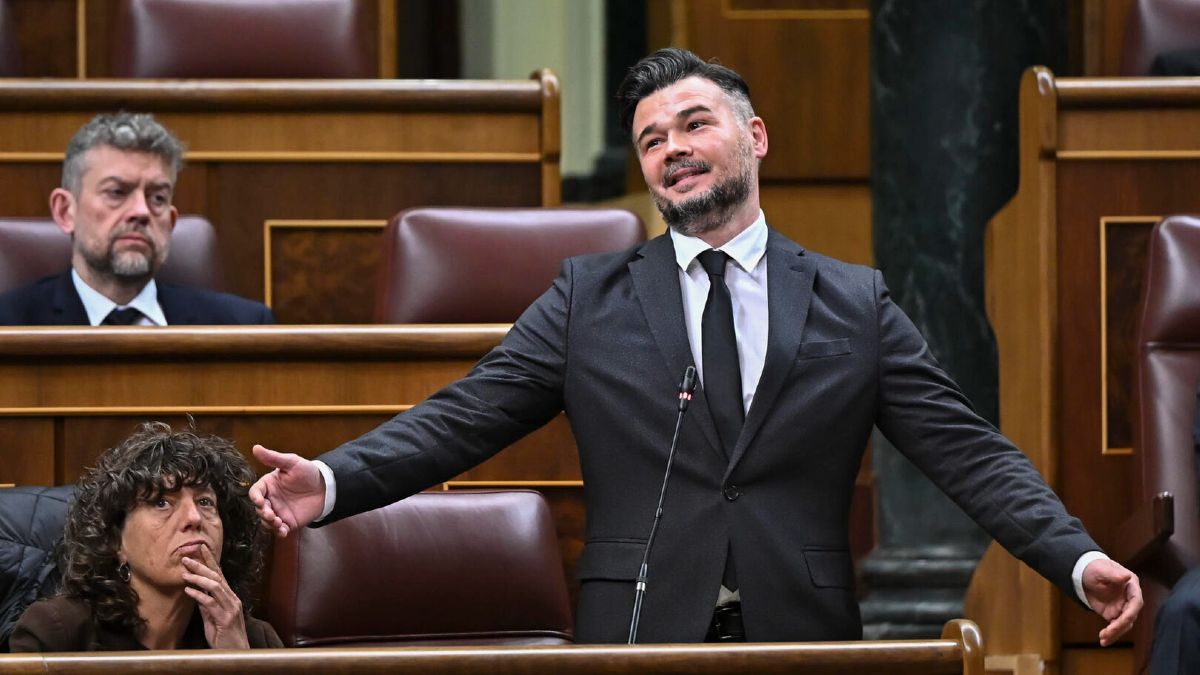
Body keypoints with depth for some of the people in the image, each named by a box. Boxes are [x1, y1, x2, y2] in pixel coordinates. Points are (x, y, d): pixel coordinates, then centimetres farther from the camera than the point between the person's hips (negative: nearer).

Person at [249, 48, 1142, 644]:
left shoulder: (856, 306, 10)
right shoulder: (590, 299, 10)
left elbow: (966, 451, 5)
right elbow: (464, 419, 4)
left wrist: (1079, 559, -9)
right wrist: (331, 481, -13)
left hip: (803, 643, 0)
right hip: (640, 641, 0)